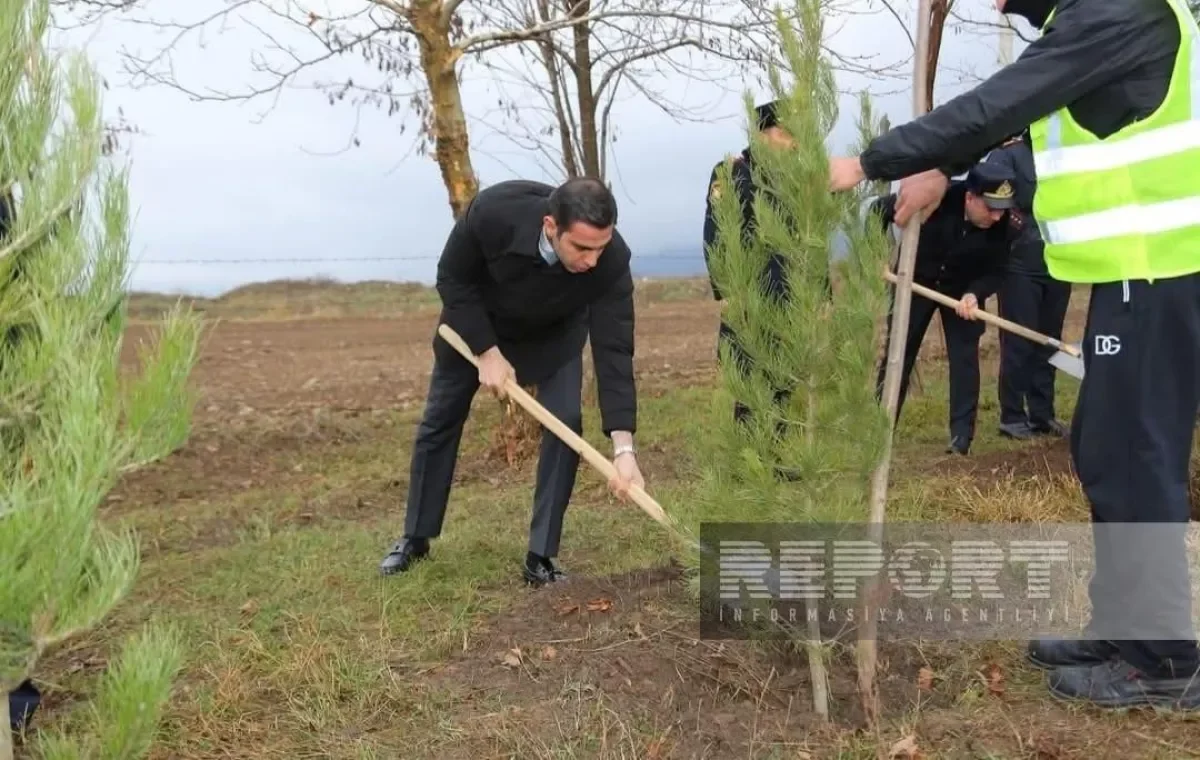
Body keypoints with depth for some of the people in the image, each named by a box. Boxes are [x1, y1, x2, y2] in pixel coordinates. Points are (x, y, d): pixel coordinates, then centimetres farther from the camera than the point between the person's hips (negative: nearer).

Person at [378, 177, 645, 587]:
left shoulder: (612, 260, -38)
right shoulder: (493, 211, -42)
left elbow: (614, 351, -36)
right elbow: (452, 279, -23)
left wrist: (623, 448, -41)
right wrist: (487, 352, -27)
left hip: (556, 330, 0)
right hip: (475, 320, 0)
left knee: (565, 423, -15)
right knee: (440, 419, 7)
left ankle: (540, 558, -2)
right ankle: (415, 539, 27)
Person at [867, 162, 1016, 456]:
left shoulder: (1002, 224, -25)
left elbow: (996, 271, -13)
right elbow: (879, 209, -18)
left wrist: (975, 293, -32)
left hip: (963, 288, 1)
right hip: (916, 279, -1)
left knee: (964, 354, -8)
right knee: (897, 351, 3)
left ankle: (962, 434, -3)